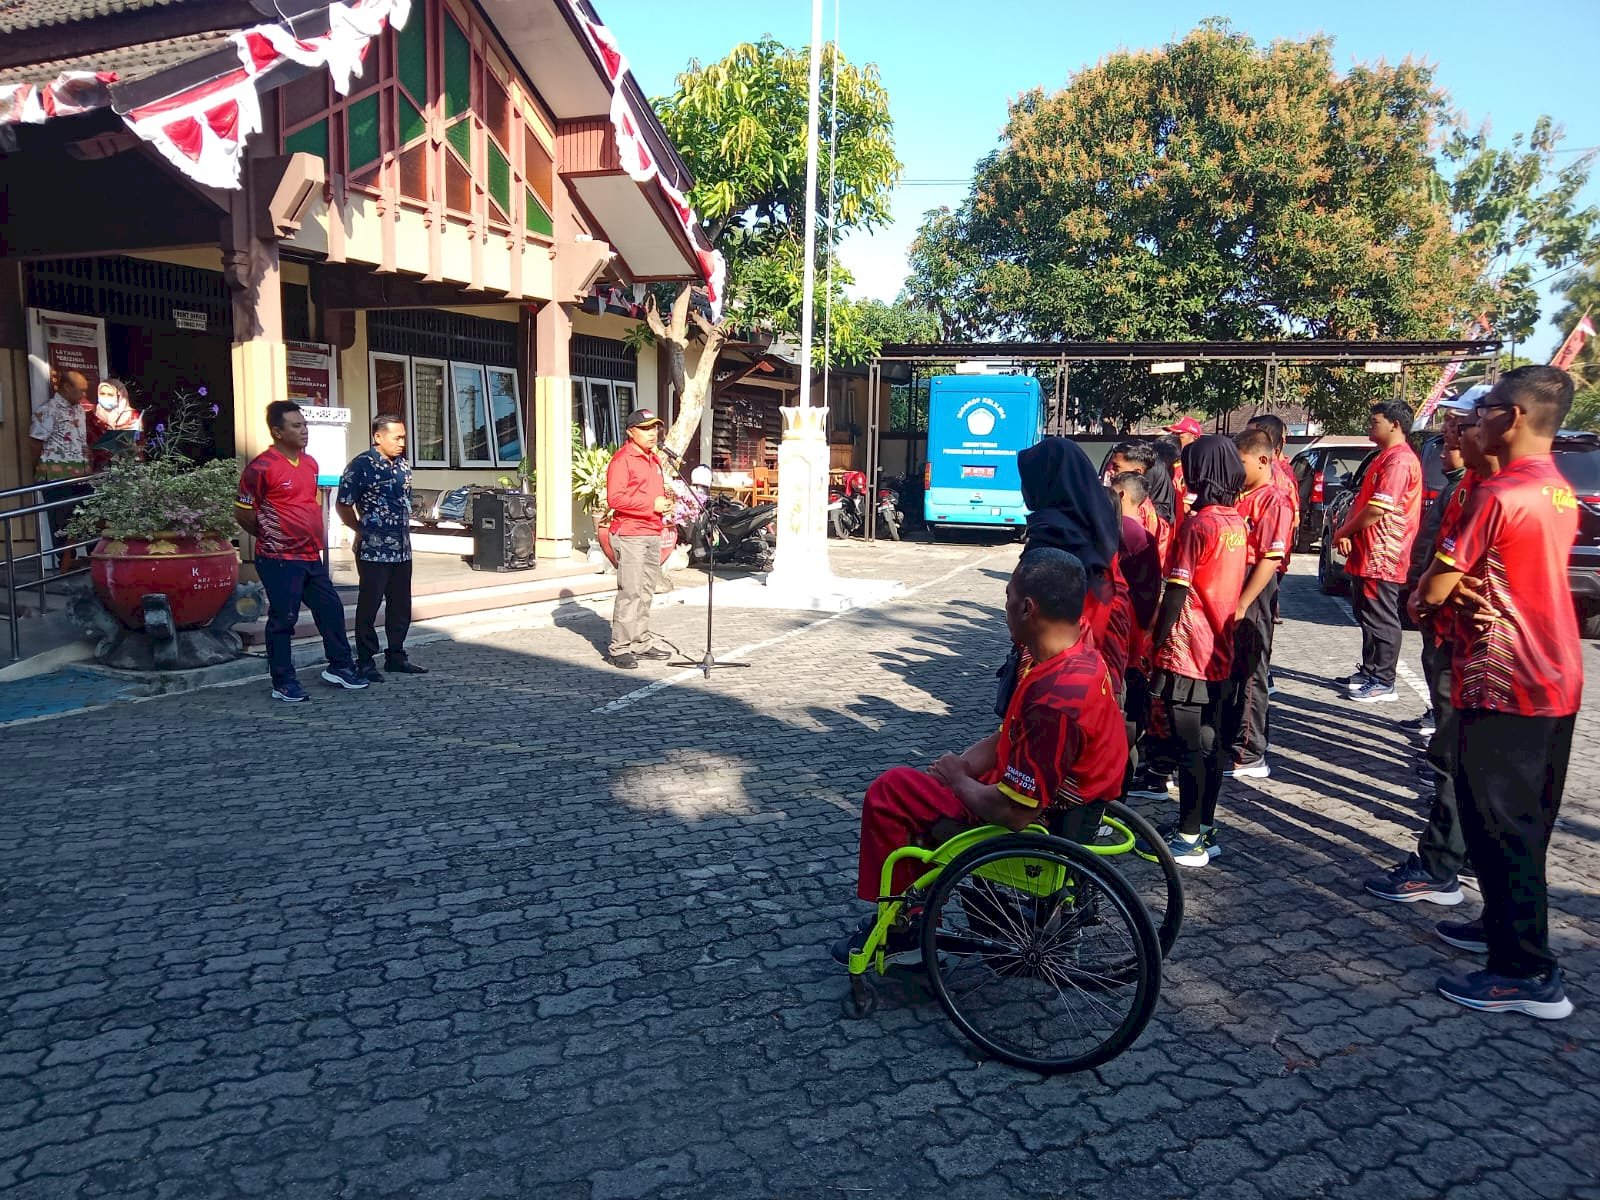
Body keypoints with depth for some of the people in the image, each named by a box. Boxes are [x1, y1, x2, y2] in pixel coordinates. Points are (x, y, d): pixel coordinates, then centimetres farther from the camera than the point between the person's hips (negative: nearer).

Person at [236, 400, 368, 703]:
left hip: (311, 556, 8)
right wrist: (271, 538, 2)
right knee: (283, 620, 0)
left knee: (331, 609, 12)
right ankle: (283, 684, 10)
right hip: (280, 560, -8)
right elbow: (242, 512, -8)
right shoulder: (261, 467, -14)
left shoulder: (310, 463, 10)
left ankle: (339, 667, 26)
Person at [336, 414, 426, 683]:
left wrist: (404, 530, 15)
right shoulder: (361, 466, -11)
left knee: (401, 606, 12)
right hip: (373, 551, -7)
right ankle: (365, 663, 9)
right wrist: (362, 531, 3)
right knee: (369, 606, 1)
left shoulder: (403, 466, 11)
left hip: (402, 550, 7)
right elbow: (343, 505, -6)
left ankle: (396, 657, 23)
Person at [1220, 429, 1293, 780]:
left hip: (1254, 593, -8)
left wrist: (1242, 605, -19)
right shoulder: (1241, 497, 12)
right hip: (1229, 589, 8)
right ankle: (1227, 742, 29)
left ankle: (1249, 757, 10)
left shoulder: (1275, 502, -13)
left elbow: (1271, 559, -18)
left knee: (1249, 673, 0)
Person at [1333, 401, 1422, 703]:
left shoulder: (1399, 461, -16)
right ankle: (1369, 672, 27)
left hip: (1381, 557, -10)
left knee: (1381, 620, -4)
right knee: (1367, 617, 17)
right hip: (1365, 555, 10)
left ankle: (1384, 684, 2)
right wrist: (1346, 532, 2)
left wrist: (1343, 532, -9)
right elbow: (1361, 502, 19)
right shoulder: (1382, 459, 18)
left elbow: (1377, 509, -22)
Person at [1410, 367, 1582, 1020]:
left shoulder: (1497, 495, -18)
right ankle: (1505, 923, 33)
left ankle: (1528, 973, 5)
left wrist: (1417, 596, 7)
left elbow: (1434, 589, -15)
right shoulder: (1560, 493, 12)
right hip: (1554, 680, 9)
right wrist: (1466, 588, -2)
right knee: (1524, 820, 19)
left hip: (1501, 686, -9)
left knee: (1500, 826, -2)